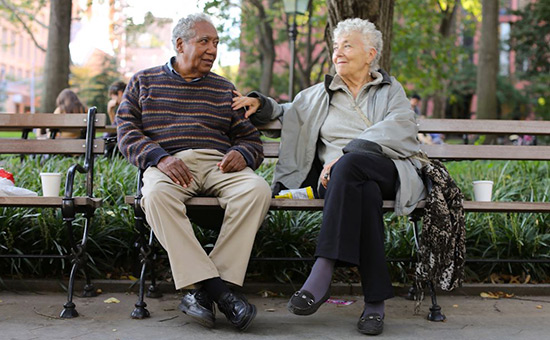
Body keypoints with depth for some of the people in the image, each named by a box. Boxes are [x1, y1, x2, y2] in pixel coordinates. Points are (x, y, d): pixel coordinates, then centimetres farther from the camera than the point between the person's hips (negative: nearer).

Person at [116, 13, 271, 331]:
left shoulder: (225, 89, 26)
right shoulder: (144, 81, 19)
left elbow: (252, 138, 24)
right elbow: (127, 131, 7)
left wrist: (241, 154, -2)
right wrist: (160, 158, -12)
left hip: (218, 164, 2)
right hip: (168, 165, -2)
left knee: (258, 190, -31)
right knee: (157, 195, -38)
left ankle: (204, 289, -32)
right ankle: (217, 290, -38)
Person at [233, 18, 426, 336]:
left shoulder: (391, 89, 18)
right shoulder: (321, 94, 26)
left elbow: (400, 129, -3)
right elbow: (285, 112, 36)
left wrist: (346, 154, -18)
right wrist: (260, 103, 10)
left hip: (389, 172, -2)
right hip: (338, 176, 2)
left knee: (349, 166, -38)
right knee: (365, 192, -38)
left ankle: (322, 274, -45)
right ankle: (375, 299, -40)